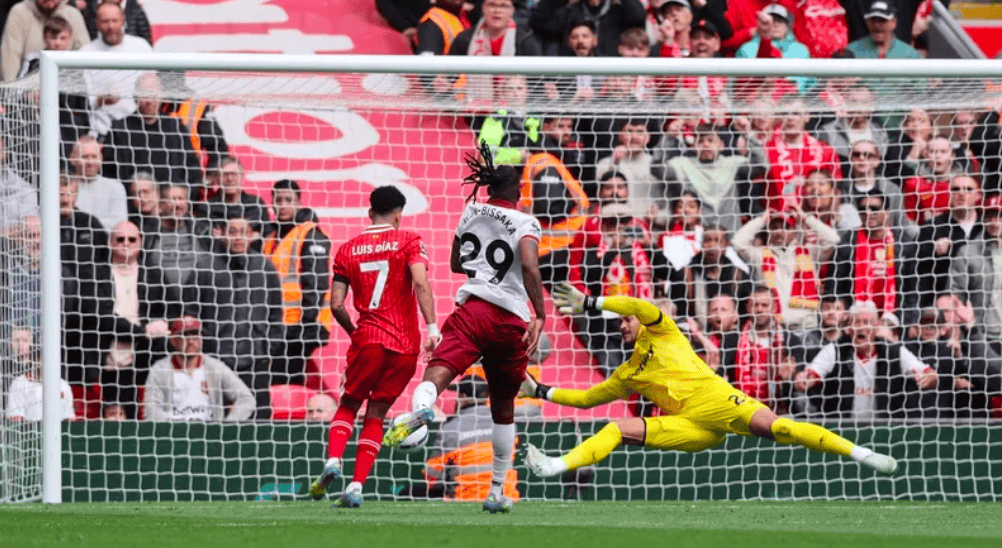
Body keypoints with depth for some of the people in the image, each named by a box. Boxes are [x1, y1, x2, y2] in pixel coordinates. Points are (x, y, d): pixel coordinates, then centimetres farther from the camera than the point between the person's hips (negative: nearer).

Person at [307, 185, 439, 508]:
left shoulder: (347, 250, 9)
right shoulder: (408, 242, 2)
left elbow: (336, 304, 5)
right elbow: (420, 282, -14)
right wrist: (432, 328, -19)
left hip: (368, 339, 1)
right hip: (406, 344, -1)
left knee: (348, 405, 16)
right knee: (375, 414, 8)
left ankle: (333, 460, -10)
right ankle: (356, 487, -1)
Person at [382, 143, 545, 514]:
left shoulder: (472, 212, 15)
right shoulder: (525, 224, 4)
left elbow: (456, 264, 28)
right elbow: (529, 266, -14)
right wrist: (540, 317, -16)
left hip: (473, 309, 0)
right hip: (512, 321, 0)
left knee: (440, 369, -26)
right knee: (503, 407, 18)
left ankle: (420, 409, -64)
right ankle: (497, 492, 24)